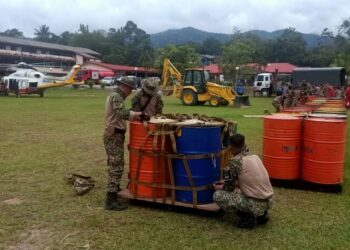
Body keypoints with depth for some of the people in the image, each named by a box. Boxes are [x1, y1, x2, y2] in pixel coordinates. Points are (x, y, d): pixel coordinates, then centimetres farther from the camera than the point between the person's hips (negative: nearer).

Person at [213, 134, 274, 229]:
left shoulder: (234, 161, -11)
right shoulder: (255, 157, 10)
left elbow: (230, 187, -2)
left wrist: (220, 188, 21)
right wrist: (226, 183, 33)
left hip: (255, 204, -8)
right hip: (268, 201, 8)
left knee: (218, 196, 0)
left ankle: (247, 218, -2)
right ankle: (261, 214, 17)